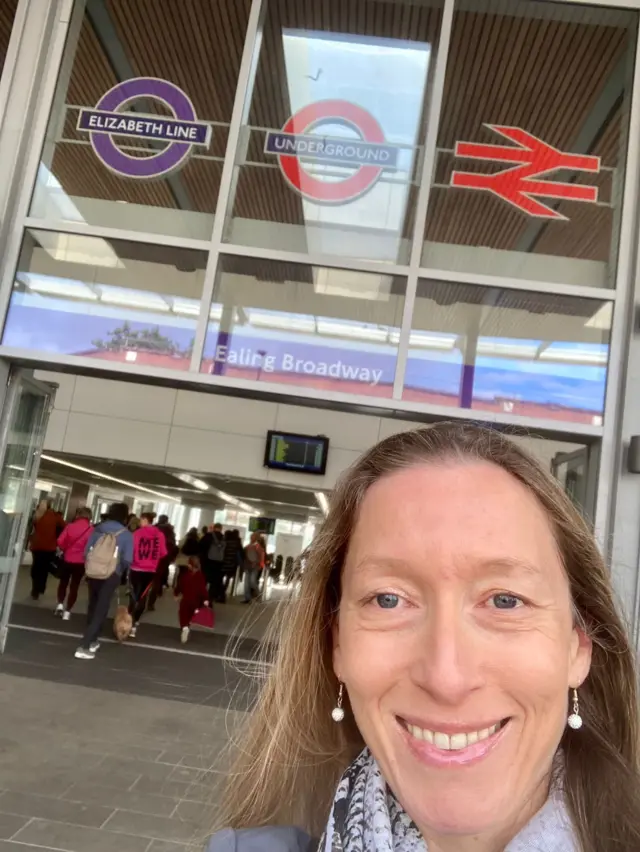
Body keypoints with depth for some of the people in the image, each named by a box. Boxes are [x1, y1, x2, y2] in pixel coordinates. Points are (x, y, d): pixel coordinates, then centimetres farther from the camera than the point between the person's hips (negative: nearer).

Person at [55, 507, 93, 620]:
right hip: (80, 562, -1)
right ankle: (67, 612, 10)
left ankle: (60, 604, 12)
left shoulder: (70, 526, -6)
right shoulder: (91, 529, -10)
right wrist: (85, 553, 6)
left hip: (67, 559, 1)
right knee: (74, 586, 9)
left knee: (63, 582, 23)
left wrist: (65, 549, 11)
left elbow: (60, 541, -7)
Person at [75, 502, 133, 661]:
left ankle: (92, 641, 31)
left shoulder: (98, 529, 3)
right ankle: (84, 646, -6)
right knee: (100, 610, 1)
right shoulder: (126, 535, -5)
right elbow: (127, 560, -9)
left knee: (93, 607, 19)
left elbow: (87, 552, 2)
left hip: (94, 573, 4)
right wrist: (121, 570, 11)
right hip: (112, 575, -4)